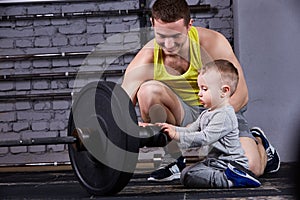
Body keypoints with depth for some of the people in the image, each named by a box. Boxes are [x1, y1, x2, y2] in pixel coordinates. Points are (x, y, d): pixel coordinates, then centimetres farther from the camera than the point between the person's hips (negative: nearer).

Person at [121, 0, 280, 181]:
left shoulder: (212, 42, -20)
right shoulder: (145, 61, -17)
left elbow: (241, 94, -20)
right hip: (183, 114, 2)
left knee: (252, 168, -23)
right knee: (148, 90, -29)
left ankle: (257, 141, 17)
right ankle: (175, 159, -10)